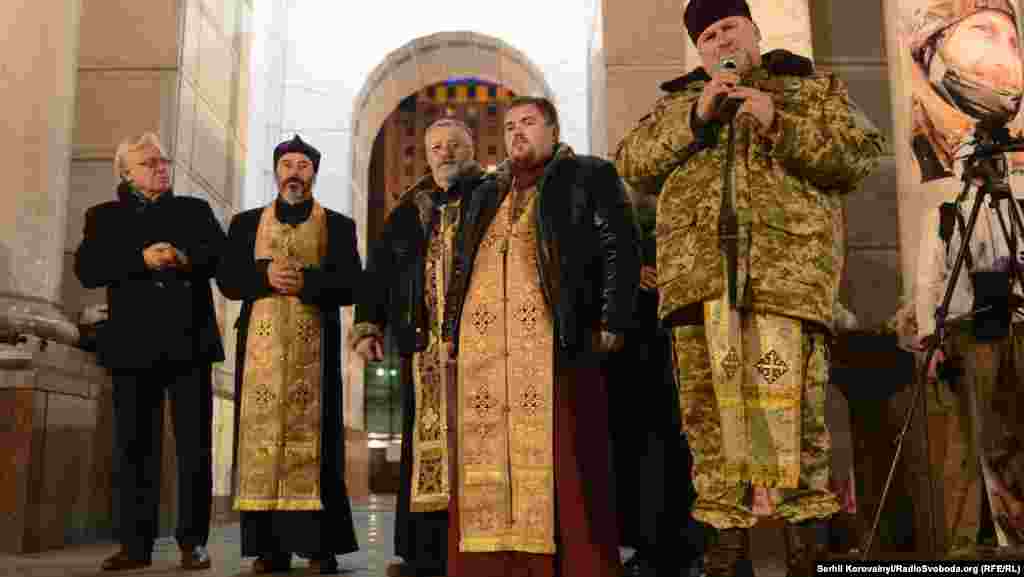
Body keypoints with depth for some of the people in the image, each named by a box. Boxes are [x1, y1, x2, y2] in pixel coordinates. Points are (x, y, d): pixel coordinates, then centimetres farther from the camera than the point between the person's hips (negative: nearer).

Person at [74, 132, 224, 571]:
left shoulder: (194, 210, 16)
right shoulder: (105, 217, 13)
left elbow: (225, 254, 3)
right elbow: (87, 269, -2)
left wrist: (185, 258, -15)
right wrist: (142, 259, -15)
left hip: (188, 342, 0)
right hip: (134, 345, 0)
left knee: (194, 445, -1)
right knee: (134, 446, 3)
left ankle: (193, 542, 5)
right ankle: (135, 544, 10)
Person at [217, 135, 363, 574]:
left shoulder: (338, 225, 12)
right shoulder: (246, 222, 18)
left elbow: (351, 285, 1)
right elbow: (226, 279, 7)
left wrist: (304, 280, -15)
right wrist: (265, 274, -12)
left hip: (314, 342, -2)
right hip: (260, 341, 2)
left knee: (311, 434, -6)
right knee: (261, 431, -3)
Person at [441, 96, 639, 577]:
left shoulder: (589, 176, 10)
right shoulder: (484, 194, 26)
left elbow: (620, 251, 1)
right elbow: (460, 267, 25)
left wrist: (611, 324, -8)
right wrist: (450, 332, 15)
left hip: (552, 342, -5)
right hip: (479, 349, 5)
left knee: (558, 462, -6)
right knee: (485, 461, 4)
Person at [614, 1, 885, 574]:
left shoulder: (815, 87, 22)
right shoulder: (678, 102, 27)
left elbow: (861, 156, 8)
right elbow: (631, 163, 11)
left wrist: (781, 126, -4)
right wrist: (695, 119, -1)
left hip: (787, 268, -2)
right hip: (699, 271, 3)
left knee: (790, 416, -10)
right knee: (711, 417, 1)